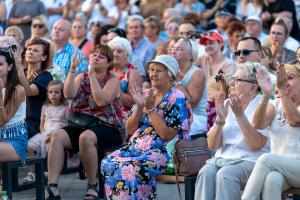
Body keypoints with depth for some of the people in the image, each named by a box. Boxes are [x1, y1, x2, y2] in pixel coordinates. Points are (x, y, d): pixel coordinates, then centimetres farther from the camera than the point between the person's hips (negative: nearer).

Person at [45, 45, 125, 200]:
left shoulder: (113, 81, 3)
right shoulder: (81, 77, 15)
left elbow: (101, 101, -16)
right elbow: (68, 94, -4)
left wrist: (92, 75, -16)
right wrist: (73, 68, -9)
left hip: (106, 127, -4)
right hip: (80, 124, 4)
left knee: (86, 137, -38)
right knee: (57, 135, -26)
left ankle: (92, 186, -23)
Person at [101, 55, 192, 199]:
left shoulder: (177, 99, -6)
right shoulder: (146, 94, 14)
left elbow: (167, 134, -16)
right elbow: (130, 130, 9)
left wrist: (151, 108, -14)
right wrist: (139, 106, -5)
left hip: (164, 151, -7)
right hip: (137, 147, 7)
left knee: (131, 169, -33)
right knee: (108, 164, -20)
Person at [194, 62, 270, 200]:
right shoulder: (226, 104, 14)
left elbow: (256, 145, -14)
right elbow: (212, 146, 9)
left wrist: (239, 115, -18)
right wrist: (220, 119, -7)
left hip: (250, 160, -4)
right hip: (222, 157, 4)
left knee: (225, 174, -33)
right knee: (205, 172, -28)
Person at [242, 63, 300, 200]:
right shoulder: (275, 106, 13)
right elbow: (258, 124, -8)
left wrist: (283, 91, -31)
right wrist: (266, 95, -23)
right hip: (277, 168, 3)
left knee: (266, 159, -31)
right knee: (272, 180, -34)